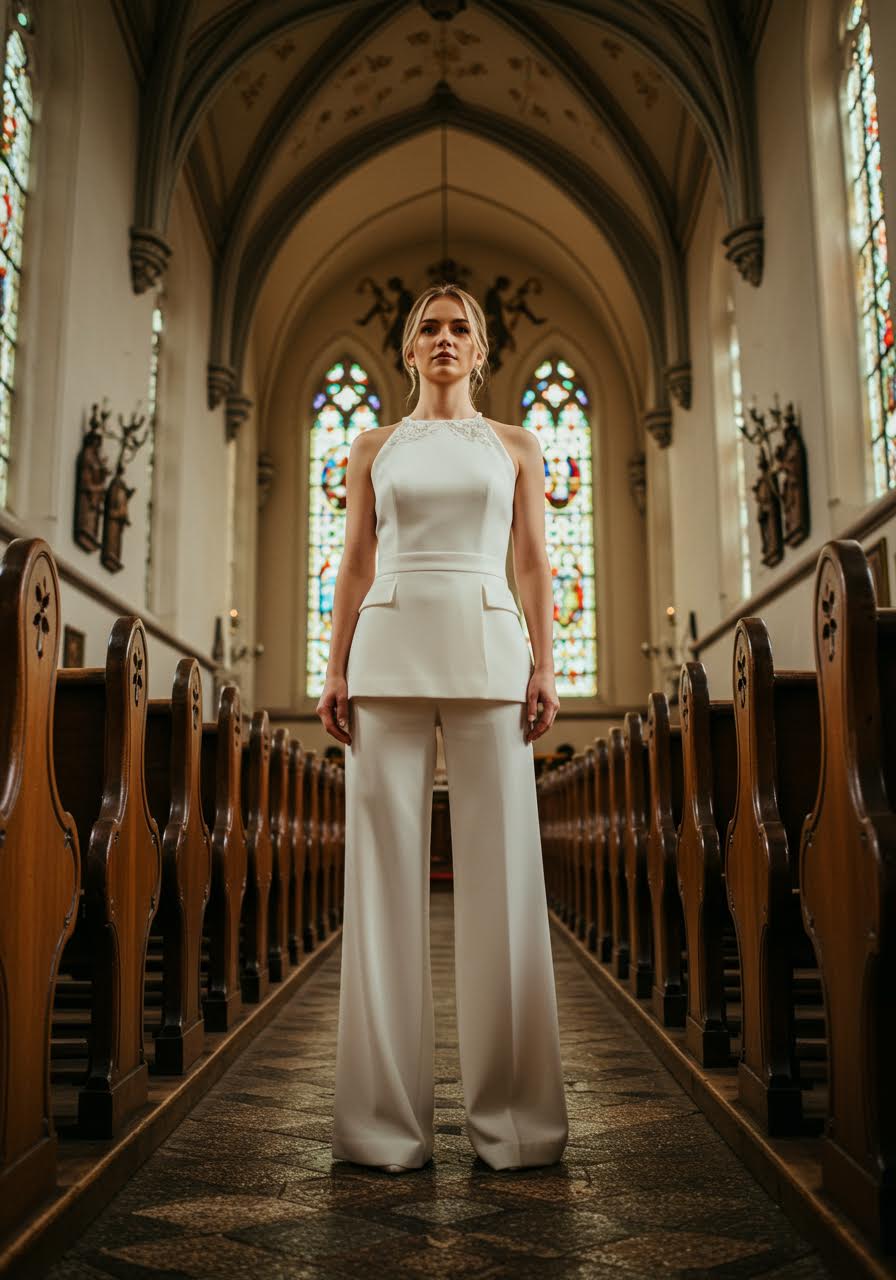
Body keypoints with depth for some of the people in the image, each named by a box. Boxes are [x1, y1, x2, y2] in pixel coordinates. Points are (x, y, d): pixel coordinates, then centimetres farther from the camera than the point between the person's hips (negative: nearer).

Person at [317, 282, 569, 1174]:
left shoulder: (515, 447, 15)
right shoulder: (373, 448, 16)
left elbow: (533, 565, 9)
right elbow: (354, 567, 11)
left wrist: (544, 666, -3)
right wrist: (336, 671, 0)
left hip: (487, 654, 0)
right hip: (390, 650, 1)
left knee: (502, 872, -4)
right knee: (387, 873, -3)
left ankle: (512, 1114, 7)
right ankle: (388, 1116, 6)